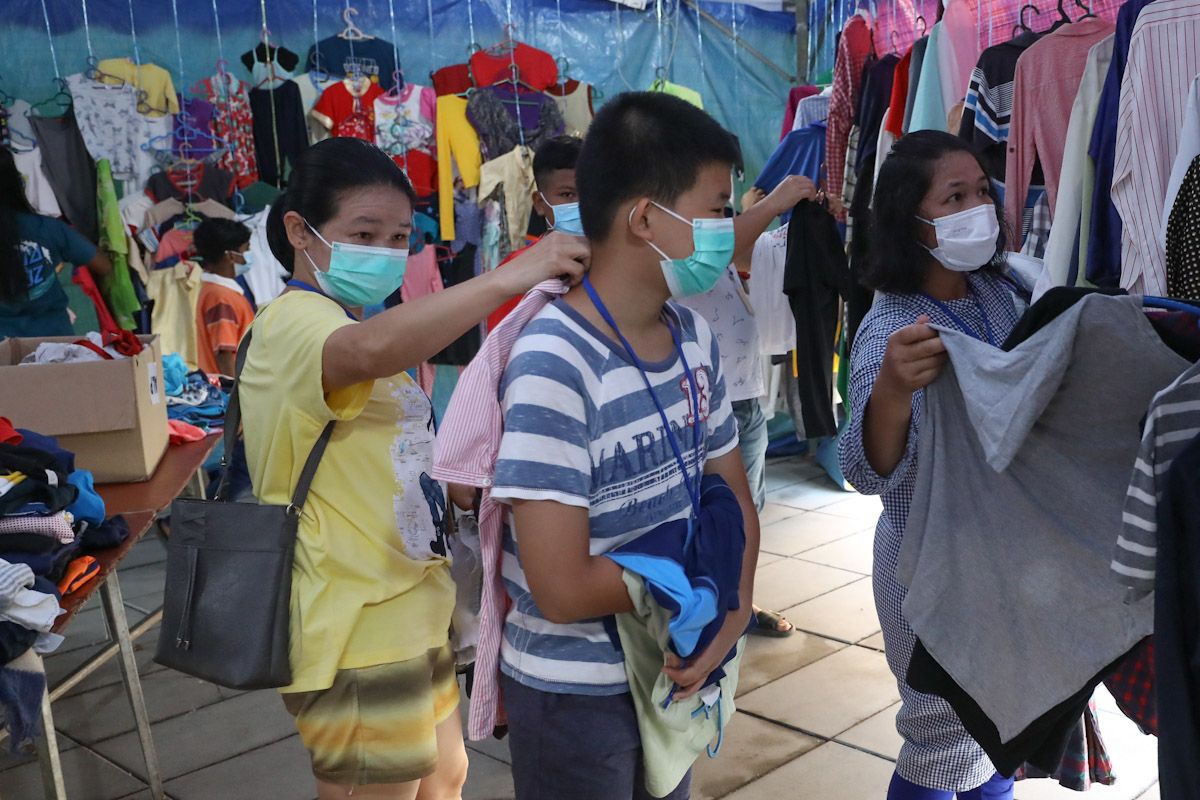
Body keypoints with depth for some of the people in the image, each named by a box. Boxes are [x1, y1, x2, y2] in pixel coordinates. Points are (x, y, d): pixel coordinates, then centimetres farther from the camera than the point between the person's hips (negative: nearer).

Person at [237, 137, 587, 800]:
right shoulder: (293, 322, -20)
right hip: (358, 636, -10)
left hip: (405, 615, 10)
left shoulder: (348, 323, 14)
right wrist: (509, 277, -46)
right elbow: (372, 351, -45)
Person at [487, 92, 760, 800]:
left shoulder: (694, 336, -2)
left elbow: (733, 499, 4)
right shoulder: (553, 365, -26)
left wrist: (732, 610, -14)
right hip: (574, 693, -7)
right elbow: (564, 590, -27)